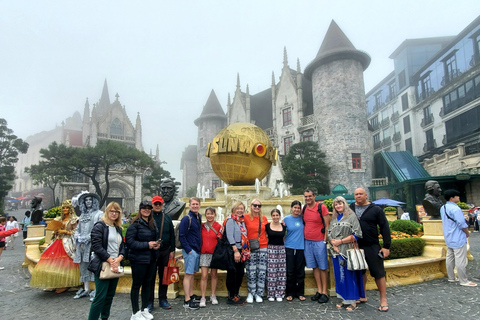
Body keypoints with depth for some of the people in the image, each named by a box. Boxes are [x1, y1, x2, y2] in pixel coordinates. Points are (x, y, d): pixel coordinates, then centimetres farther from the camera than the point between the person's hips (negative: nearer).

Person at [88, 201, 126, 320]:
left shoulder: (118, 229, 15)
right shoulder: (100, 226, -6)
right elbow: (97, 247, -15)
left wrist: (119, 258, -7)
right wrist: (111, 261, -15)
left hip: (115, 267, 7)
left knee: (110, 295, 12)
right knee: (100, 296, -5)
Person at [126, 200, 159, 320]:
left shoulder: (153, 223, 8)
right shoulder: (135, 223, -14)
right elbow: (129, 241, -19)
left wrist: (157, 244, -2)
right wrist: (147, 245, -22)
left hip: (151, 259, 7)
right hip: (138, 259, -7)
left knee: (147, 284, 17)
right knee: (136, 285, 6)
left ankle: (144, 309, 33)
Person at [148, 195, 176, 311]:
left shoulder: (167, 218, 9)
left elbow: (172, 235, 10)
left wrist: (172, 250, 4)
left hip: (165, 251, 3)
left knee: (164, 276, 10)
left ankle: (163, 299, 21)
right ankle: (149, 300, 17)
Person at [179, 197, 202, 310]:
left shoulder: (199, 217, 11)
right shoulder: (187, 218, -12)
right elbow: (181, 236, -15)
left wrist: (199, 248, 12)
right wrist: (188, 249, -16)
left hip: (197, 250, 8)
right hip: (190, 251, -8)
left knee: (192, 274, 15)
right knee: (188, 274, -4)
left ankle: (191, 296, 25)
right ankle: (187, 301, 1)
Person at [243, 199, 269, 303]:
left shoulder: (264, 218, 11)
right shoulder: (246, 217, -1)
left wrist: (267, 242, 10)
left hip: (263, 248, 3)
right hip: (250, 248, -3)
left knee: (262, 272, 4)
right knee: (251, 272, -1)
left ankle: (259, 294, 17)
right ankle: (251, 293, 16)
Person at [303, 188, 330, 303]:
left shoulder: (322, 207, -8)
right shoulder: (304, 208, 7)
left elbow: (327, 225, -7)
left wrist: (325, 240, -11)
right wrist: (303, 238, 9)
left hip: (319, 241, -5)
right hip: (307, 241, 5)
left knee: (323, 267, 2)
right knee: (315, 267, 11)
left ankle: (324, 292, 11)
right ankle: (319, 290, 21)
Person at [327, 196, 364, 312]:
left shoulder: (352, 216, -3)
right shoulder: (334, 219, 14)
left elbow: (356, 234, -11)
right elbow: (329, 234, 12)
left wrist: (341, 241, -12)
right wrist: (334, 244, -6)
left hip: (348, 251, -5)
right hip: (336, 252, 5)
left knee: (350, 275, 0)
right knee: (340, 276, 9)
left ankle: (353, 301, 11)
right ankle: (344, 300, 20)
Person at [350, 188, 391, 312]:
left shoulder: (376, 209, -3)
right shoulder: (350, 208, 3)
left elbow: (384, 228, -4)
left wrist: (386, 246, -8)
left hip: (372, 247, -3)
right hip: (356, 246, 3)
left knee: (378, 273, 2)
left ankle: (383, 300, 14)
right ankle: (362, 296, 29)